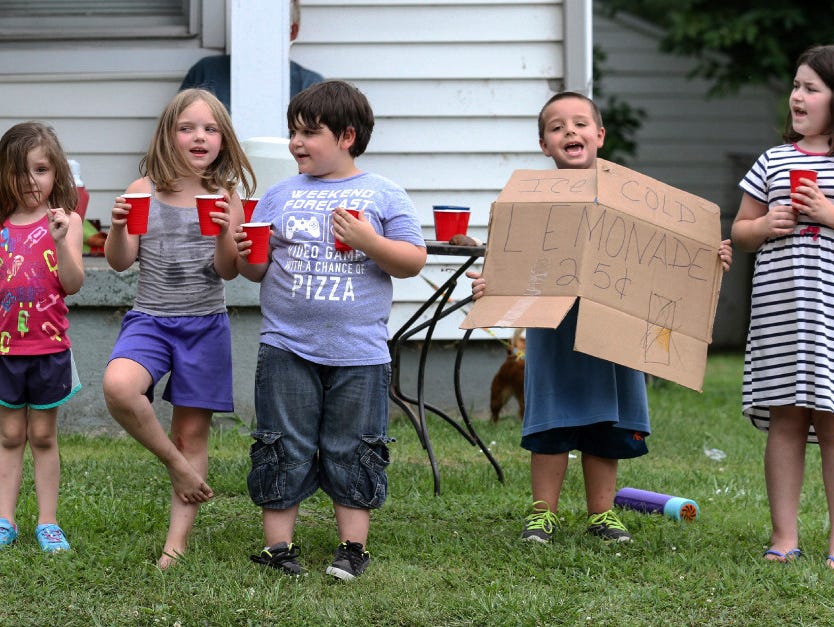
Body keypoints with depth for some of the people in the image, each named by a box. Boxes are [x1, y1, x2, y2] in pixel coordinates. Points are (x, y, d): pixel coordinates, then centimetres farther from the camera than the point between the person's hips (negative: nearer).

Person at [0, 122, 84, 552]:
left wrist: (61, 240, -23)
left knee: (43, 435, 7)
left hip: (49, 347, -2)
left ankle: (48, 523, 12)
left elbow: (73, 284, -11)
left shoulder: (64, 221, -4)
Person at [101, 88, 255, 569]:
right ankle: (178, 465, -7)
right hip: (150, 319, -1)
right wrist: (118, 226, -21)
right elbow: (121, 261, -2)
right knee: (118, 386, -30)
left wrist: (223, 233, -23)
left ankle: (179, 539, 12)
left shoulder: (226, 198, 2)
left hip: (206, 325, 1)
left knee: (193, 430, 4)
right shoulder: (145, 191, 0)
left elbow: (230, 270, -5)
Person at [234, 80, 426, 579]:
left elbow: (414, 261, -2)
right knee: (283, 450, 3)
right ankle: (278, 544, 10)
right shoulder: (281, 196, 9)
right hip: (287, 348, 2)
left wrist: (369, 242, -16)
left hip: (358, 352, -2)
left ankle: (353, 547, 13)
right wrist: (245, 255, -11)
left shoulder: (384, 195, 3)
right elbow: (258, 269, 11)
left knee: (352, 452, 5)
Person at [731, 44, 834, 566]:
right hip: (779, 306, 3)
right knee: (785, 419, 3)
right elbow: (740, 231, 17)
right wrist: (766, 225, -3)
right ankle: (785, 536, 9)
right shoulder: (773, 162, 12)